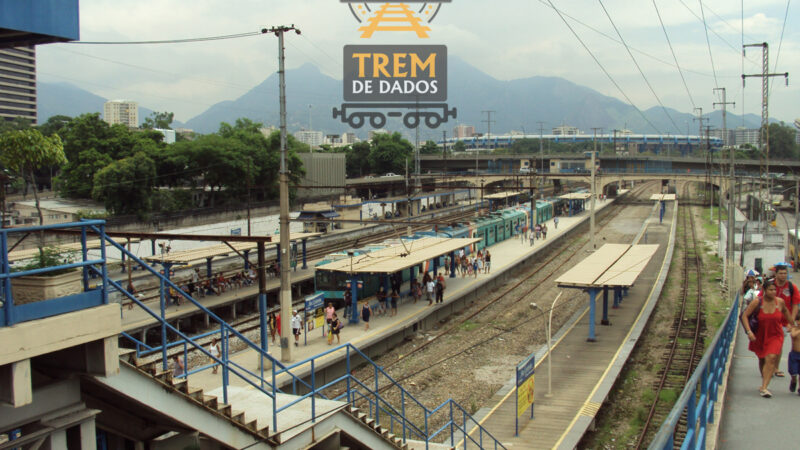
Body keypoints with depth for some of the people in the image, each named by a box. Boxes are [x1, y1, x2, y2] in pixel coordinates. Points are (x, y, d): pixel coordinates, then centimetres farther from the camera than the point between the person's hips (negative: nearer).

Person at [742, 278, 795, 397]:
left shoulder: (780, 301, -7)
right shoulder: (757, 302, -14)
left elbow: (785, 311, 16)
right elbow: (744, 315, -12)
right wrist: (749, 331, -21)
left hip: (775, 335, 0)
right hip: (760, 336, 0)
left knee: (771, 358, -17)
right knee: (762, 360, 14)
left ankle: (764, 387, -19)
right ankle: (765, 382, 38)